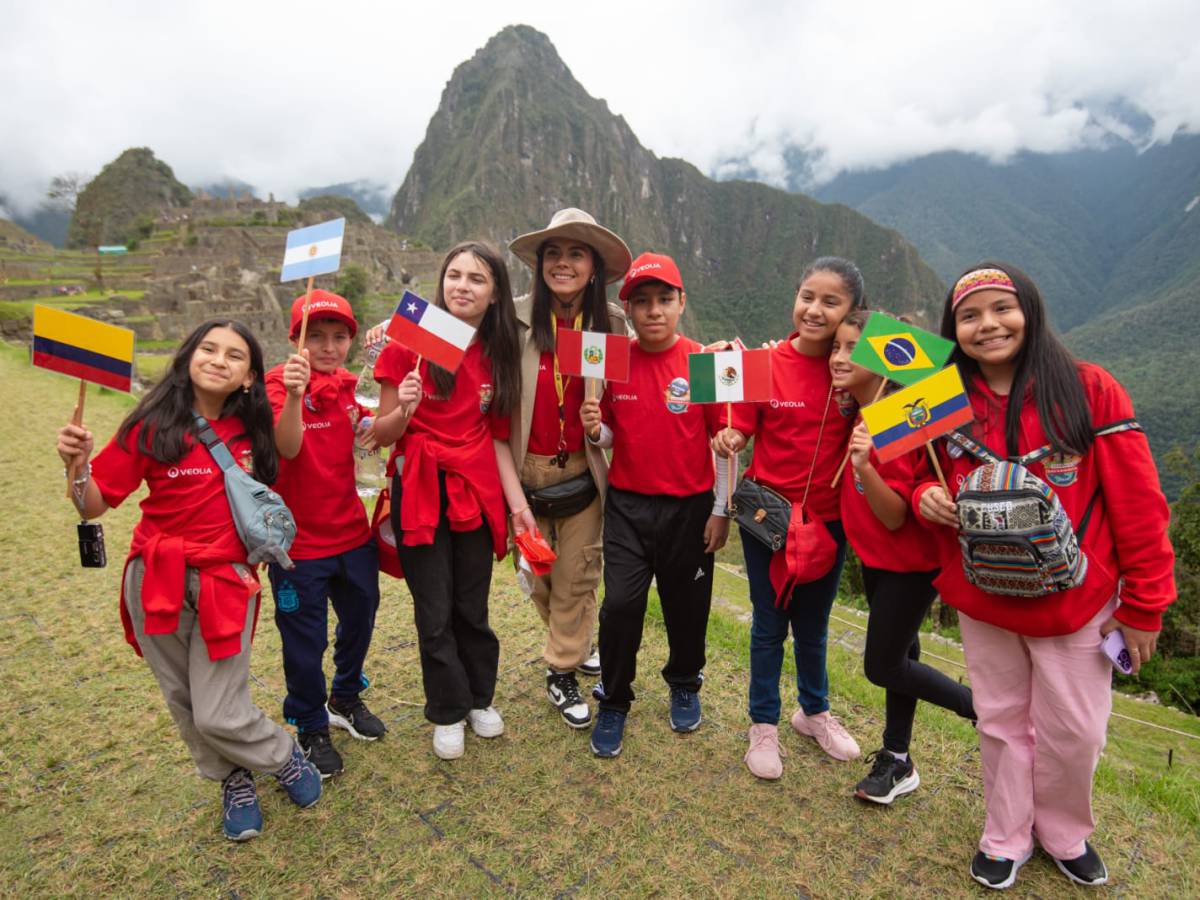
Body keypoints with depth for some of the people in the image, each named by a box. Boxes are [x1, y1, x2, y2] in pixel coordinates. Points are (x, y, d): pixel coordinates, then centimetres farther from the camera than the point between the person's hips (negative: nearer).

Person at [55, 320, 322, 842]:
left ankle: (282, 755, 29)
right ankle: (234, 780, 41)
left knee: (218, 715, -2)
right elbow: (94, 506, -6)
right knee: (185, 703, 15)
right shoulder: (152, 426, -7)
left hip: (227, 583, -1)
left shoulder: (252, 427, -1)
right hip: (157, 582, 1)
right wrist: (76, 465, -23)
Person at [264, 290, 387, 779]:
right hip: (299, 540, -6)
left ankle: (346, 700, 47)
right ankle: (311, 728, 34)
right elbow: (289, 446, -31)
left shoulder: (345, 385, 2)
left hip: (352, 531, 6)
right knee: (305, 641, 10)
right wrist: (293, 395, -50)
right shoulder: (279, 382, -17)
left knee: (359, 618, 21)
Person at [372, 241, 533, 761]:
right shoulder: (411, 344, -7)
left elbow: (496, 437, 8)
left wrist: (517, 500, 2)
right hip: (421, 490, -2)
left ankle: (480, 698, 35)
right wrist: (403, 410, -26)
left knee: (472, 606, 11)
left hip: (478, 490, 3)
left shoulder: (498, 353, 4)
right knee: (435, 613, 7)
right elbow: (382, 434, -5)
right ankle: (448, 712, 29)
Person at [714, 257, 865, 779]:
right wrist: (726, 441, -29)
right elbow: (741, 432, -7)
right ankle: (764, 725, 32)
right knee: (770, 624, 12)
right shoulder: (766, 364, -10)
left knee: (813, 624, 20)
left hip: (827, 517, 2)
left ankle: (814, 711, 45)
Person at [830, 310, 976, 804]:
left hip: (908, 562, -8)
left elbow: (895, 517, -26)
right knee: (898, 653, 18)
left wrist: (865, 467, -41)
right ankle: (898, 763, 34)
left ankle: (988, 709, 24)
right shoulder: (854, 415, -2)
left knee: (883, 665, 3)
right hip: (877, 557, 8)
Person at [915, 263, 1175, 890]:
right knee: (1002, 722, 16)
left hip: (1075, 603, -2)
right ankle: (1006, 838, 37)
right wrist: (926, 497, -13)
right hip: (981, 601, 2)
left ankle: (1064, 833, 40)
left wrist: (1143, 603, -7)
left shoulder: (1089, 390, -11)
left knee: (1073, 730, 11)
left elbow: (1137, 504, -9)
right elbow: (929, 484, 11)